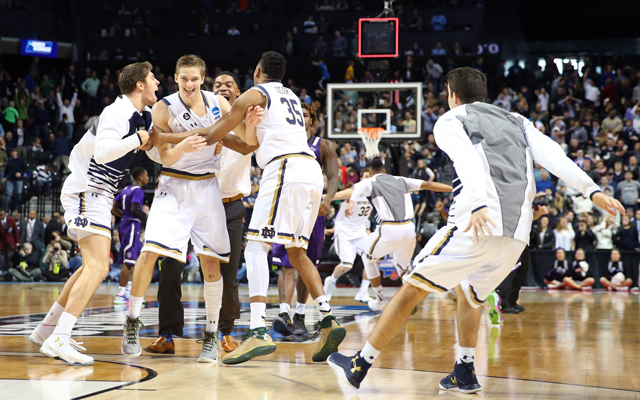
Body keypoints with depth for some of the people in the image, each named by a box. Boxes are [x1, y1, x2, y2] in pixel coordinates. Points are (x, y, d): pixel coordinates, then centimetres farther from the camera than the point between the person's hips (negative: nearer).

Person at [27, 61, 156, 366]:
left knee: (95, 267, 21)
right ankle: (58, 340, -25)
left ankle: (47, 328, 28)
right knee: (97, 267, -20)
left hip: (98, 195, 11)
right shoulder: (118, 113, -18)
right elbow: (103, 151, -35)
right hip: (86, 191, -11)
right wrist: (137, 139, -24)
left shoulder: (144, 116, 10)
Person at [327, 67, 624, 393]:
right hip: (517, 234, 6)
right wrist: (591, 190, 0)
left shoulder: (450, 121, 11)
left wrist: (479, 205, -26)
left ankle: (360, 366, 9)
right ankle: (464, 374, 24)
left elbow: (469, 161, -11)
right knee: (468, 293, 29)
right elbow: (552, 155, 10)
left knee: (412, 289, 5)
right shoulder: (517, 122, 27)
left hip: (477, 226, -6)